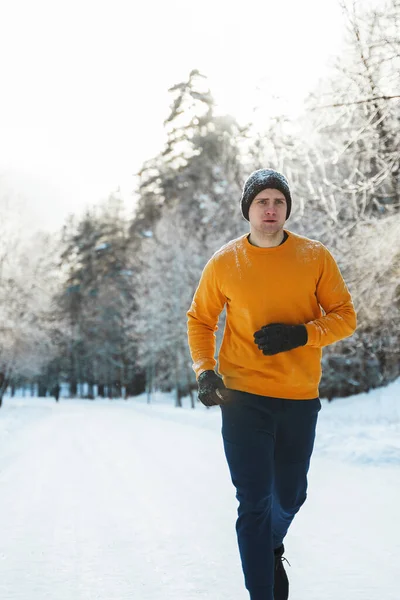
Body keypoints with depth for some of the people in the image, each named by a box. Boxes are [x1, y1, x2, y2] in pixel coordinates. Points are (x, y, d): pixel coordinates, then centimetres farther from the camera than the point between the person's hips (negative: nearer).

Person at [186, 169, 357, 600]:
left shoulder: (315, 257, -1)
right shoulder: (225, 262, -1)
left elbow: (344, 316, 1)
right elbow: (200, 320, 9)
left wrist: (301, 334, -17)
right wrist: (204, 370, -6)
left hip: (300, 399, 2)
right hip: (243, 399, -2)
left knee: (290, 496, 18)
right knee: (253, 502, -2)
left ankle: (272, 545, 50)